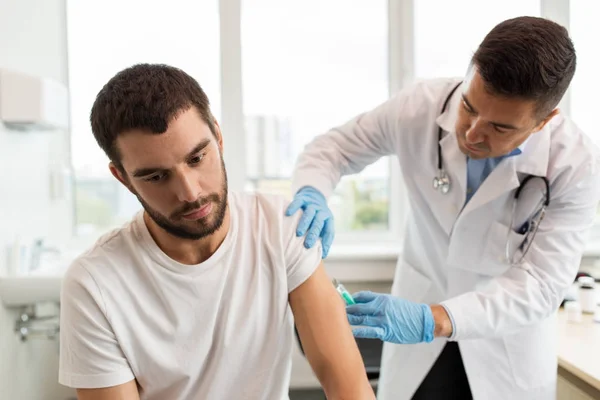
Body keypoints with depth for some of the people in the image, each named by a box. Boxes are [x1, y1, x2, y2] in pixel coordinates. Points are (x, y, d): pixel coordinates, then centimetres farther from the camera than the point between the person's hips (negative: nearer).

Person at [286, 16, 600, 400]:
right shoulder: (421, 105, -21)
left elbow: (539, 286, -26)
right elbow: (333, 146, -7)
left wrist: (433, 320, -41)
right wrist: (312, 193, -30)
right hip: (418, 303, 2)